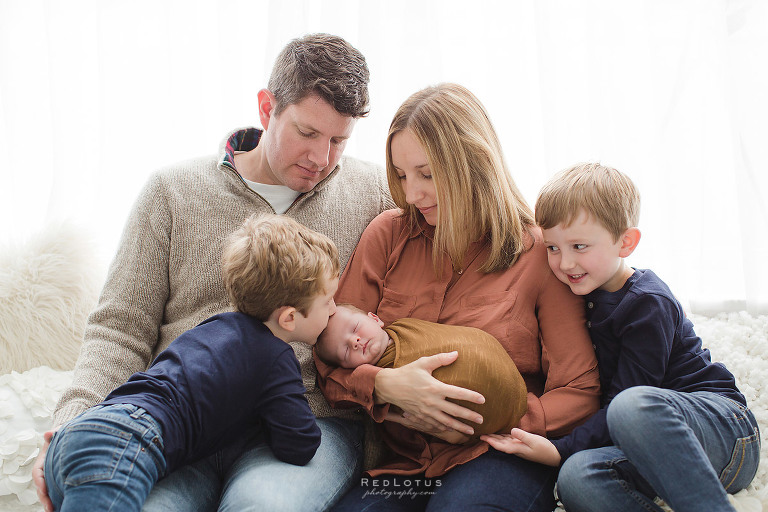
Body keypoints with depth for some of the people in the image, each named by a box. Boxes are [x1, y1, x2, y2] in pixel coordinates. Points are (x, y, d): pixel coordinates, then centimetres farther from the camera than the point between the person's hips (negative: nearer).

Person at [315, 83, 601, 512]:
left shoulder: (539, 252, -1)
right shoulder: (388, 234, 7)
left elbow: (579, 394, -2)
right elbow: (330, 359, 6)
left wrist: (467, 420, -12)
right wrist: (385, 386, -17)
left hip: (499, 458, -1)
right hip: (399, 458, 2)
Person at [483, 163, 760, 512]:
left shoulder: (648, 304, -14)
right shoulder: (584, 295, 10)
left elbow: (629, 404, -19)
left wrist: (559, 450, -25)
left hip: (725, 425, -6)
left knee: (634, 405, -41)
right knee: (576, 476, -28)